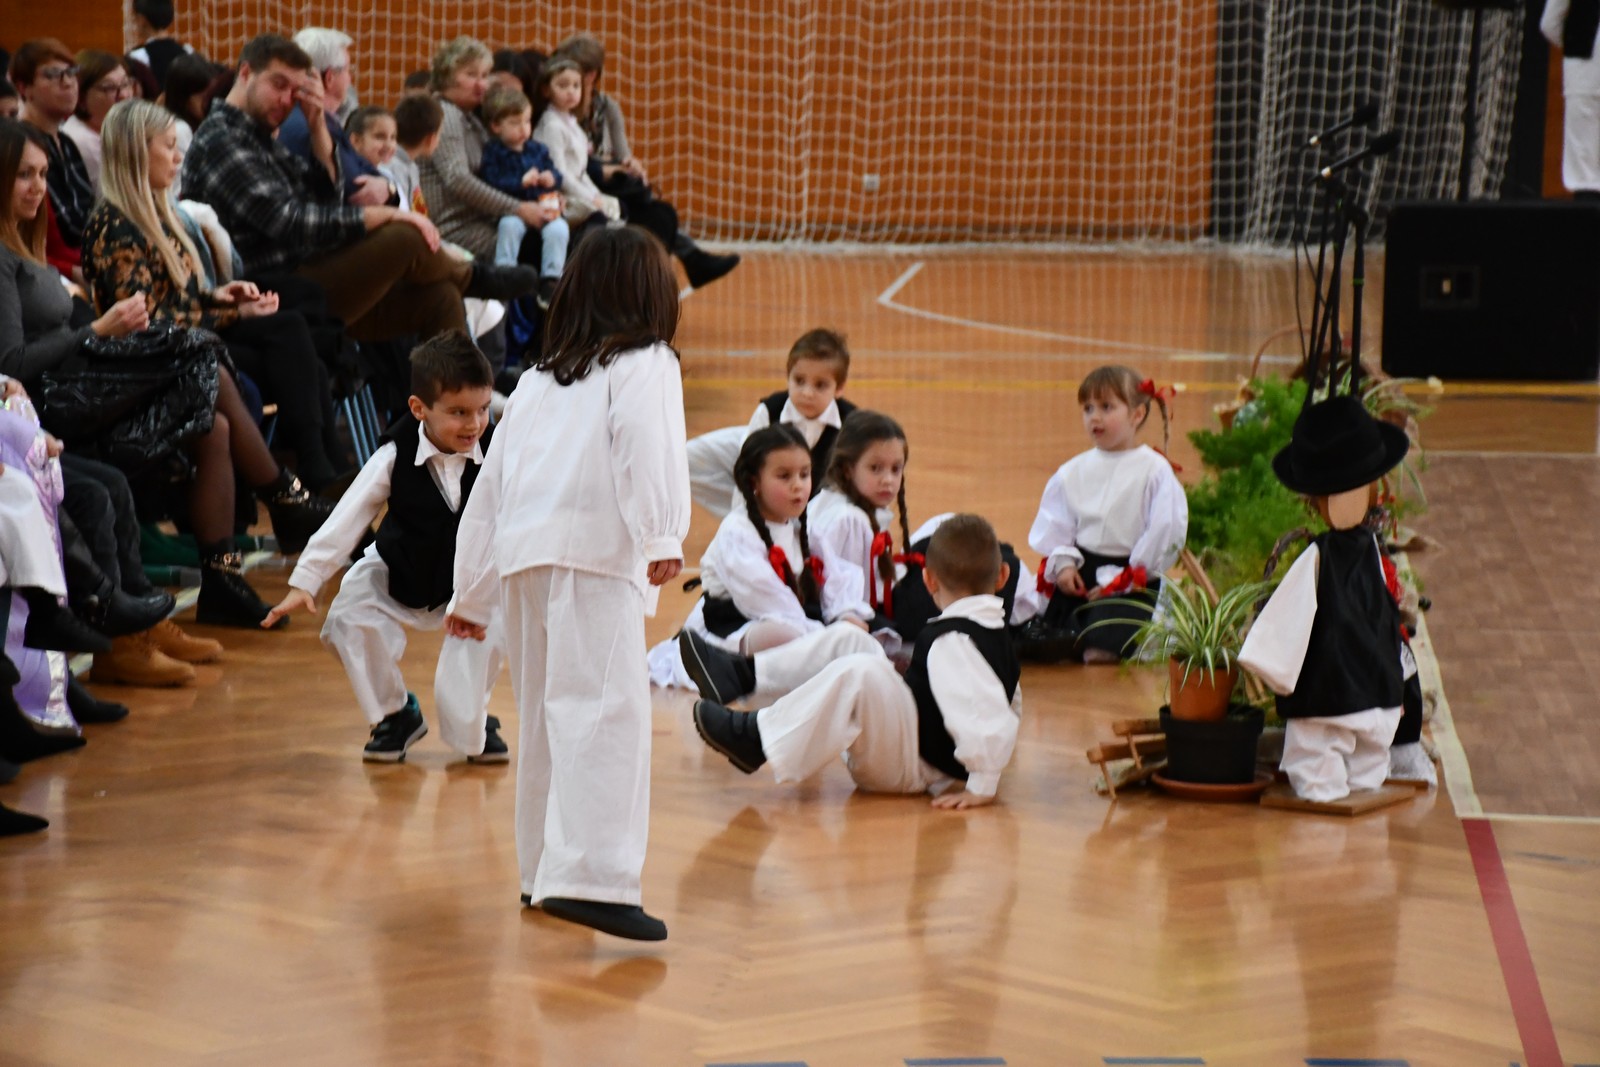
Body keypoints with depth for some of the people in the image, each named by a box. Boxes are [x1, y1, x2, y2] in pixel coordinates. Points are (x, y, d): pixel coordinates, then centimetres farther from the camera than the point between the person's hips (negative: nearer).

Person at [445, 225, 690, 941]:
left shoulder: (537, 378, 29)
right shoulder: (644, 365, 9)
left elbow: (492, 483, 29)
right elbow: (647, 446, -11)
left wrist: (470, 594, 34)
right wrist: (662, 537, -21)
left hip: (519, 555, 7)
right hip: (594, 549, -7)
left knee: (549, 715, 20)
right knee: (608, 709, -15)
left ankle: (543, 869, 27)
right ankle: (590, 877, -28)